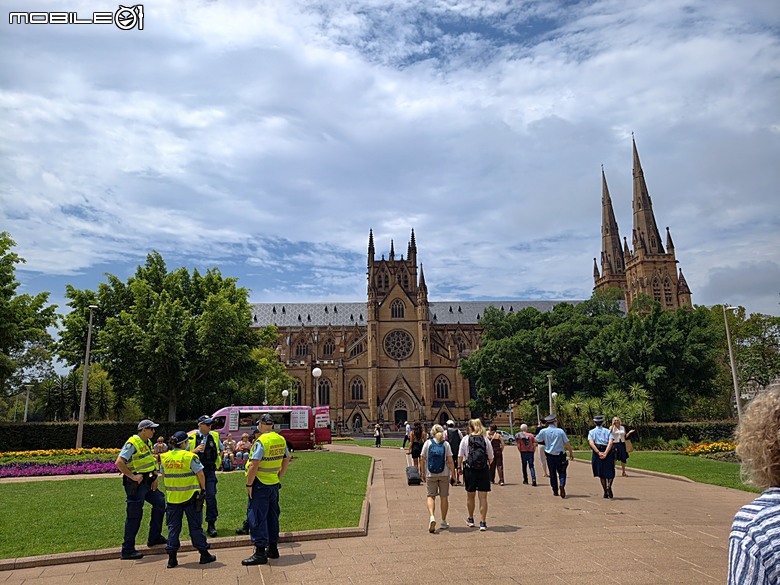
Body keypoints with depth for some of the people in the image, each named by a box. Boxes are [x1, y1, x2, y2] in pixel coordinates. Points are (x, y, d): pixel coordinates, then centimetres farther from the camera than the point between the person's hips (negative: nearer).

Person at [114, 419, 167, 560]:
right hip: (135, 485, -9)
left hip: (147, 483, 10)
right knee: (134, 516, -4)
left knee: (160, 502, 16)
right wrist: (133, 476, -24)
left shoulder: (147, 443, 11)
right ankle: (128, 550, 7)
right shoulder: (132, 444, -17)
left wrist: (155, 477, 7)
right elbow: (119, 463, -25)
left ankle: (154, 537, 26)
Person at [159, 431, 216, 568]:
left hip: (172, 497, 4)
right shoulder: (190, 457, -14)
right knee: (195, 526, 6)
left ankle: (172, 558, 12)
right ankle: (204, 554, 14)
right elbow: (200, 475, -11)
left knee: (173, 527, 12)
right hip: (190, 496, -4)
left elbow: (163, 476, 13)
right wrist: (203, 489, 4)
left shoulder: (164, 457, 2)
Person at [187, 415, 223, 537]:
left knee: (211, 496, -6)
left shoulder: (215, 436, 7)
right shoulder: (192, 438, -4)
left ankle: (211, 525, 2)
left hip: (210, 471, 1)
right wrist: (195, 450, -18)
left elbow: (221, 449, 24)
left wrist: (218, 460, 12)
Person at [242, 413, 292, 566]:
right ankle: (273, 548, 25)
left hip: (260, 484, -7)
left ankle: (260, 552, 2)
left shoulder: (262, 441, -18)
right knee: (272, 516, 16)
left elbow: (254, 465, -22)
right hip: (274, 484, 7)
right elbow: (286, 459, 17)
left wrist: (249, 484, -13)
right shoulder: (281, 440, 6)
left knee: (257, 517, 0)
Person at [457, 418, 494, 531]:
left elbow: (460, 456, -3)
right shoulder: (486, 440, 0)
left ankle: (470, 519, 31)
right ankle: (483, 522, 4)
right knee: (483, 497, 5)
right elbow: (491, 458, 4)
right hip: (484, 470, 0)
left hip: (469, 470, 0)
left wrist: (459, 467, 10)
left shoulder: (465, 439, -2)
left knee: (470, 496, 16)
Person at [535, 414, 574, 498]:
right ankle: (562, 485, -18)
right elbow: (567, 443, -6)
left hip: (550, 455, 2)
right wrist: (571, 453, 5)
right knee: (562, 472, 8)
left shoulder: (543, 431, -5)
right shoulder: (560, 431, -8)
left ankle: (555, 491, 17)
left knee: (552, 473, 13)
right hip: (560, 455, -1)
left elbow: (536, 440, 7)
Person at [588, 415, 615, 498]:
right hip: (608, 453, -1)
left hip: (597, 454, 1)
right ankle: (609, 486, -17)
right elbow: (610, 442, -8)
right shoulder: (608, 431, 10)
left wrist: (598, 453, -15)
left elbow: (591, 443, -9)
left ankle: (605, 492, 13)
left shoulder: (591, 432, 10)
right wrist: (605, 453, -15)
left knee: (601, 474, 13)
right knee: (610, 473, 9)